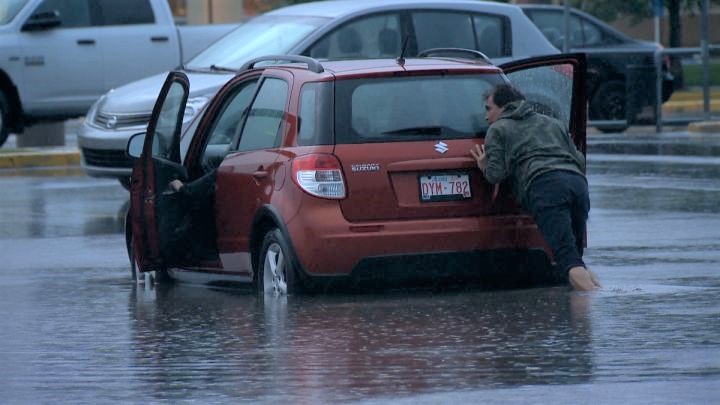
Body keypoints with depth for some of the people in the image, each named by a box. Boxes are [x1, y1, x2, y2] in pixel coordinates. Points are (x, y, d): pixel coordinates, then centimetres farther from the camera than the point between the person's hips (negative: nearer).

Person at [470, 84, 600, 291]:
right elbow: (580, 161, 30)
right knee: (575, 256, 13)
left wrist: (484, 168, 29)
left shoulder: (498, 129, 20)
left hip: (544, 186, -6)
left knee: (569, 259, -17)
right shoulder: (552, 123, 37)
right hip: (577, 182, 6)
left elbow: (496, 174, 7)